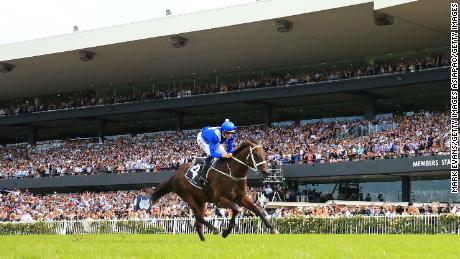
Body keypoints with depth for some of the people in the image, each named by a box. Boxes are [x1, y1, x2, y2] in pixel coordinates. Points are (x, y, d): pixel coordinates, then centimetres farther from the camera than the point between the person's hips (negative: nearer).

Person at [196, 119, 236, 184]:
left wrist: (229, 154, -39)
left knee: (225, 154, -3)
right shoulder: (215, 136, -46)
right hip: (202, 138, -7)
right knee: (211, 155, -28)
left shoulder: (230, 137, -27)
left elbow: (230, 148, -16)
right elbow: (212, 152, -47)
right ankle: (202, 175, -22)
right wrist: (222, 155, -62)